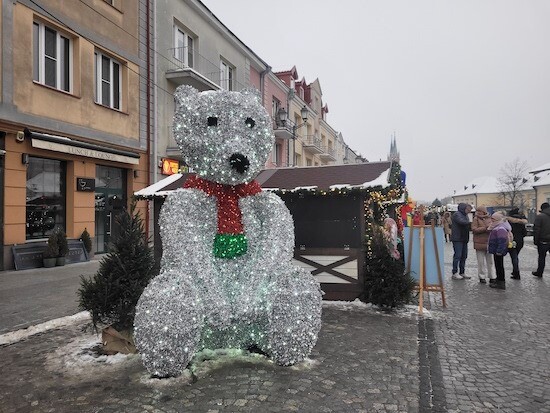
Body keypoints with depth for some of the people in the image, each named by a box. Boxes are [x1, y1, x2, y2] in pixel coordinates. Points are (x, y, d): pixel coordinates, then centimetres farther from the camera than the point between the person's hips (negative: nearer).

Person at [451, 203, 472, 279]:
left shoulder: (465, 215, 19)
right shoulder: (457, 214, -10)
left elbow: (467, 226, 14)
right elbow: (462, 222, -26)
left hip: (464, 239, 9)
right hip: (457, 239, -9)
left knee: (464, 256, 11)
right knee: (457, 256, -8)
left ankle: (462, 272, 19)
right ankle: (454, 273, -3)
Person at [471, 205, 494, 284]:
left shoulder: (489, 218, 9)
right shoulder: (476, 219, -3)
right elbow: (474, 230, -14)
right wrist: (485, 228, -20)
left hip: (489, 243, 4)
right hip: (480, 243, -4)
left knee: (490, 261, 11)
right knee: (481, 262, 3)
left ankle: (491, 277, 20)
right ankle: (481, 277, 12)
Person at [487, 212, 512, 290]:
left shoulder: (500, 229, -21)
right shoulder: (497, 227, 14)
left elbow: (502, 240, -28)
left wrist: (499, 251, -28)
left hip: (498, 251, -11)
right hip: (496, 251, 11)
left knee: (499, 266, -4)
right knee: (498, 266, 16)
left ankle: (501, 283, 3)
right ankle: (499, 281, 26)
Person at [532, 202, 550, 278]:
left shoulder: (540, 216, -9)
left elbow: (536, 230, -12)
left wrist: (535, 240, -5)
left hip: (543, 241, -4)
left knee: (542, 257, 7)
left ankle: (539, 272, 17)